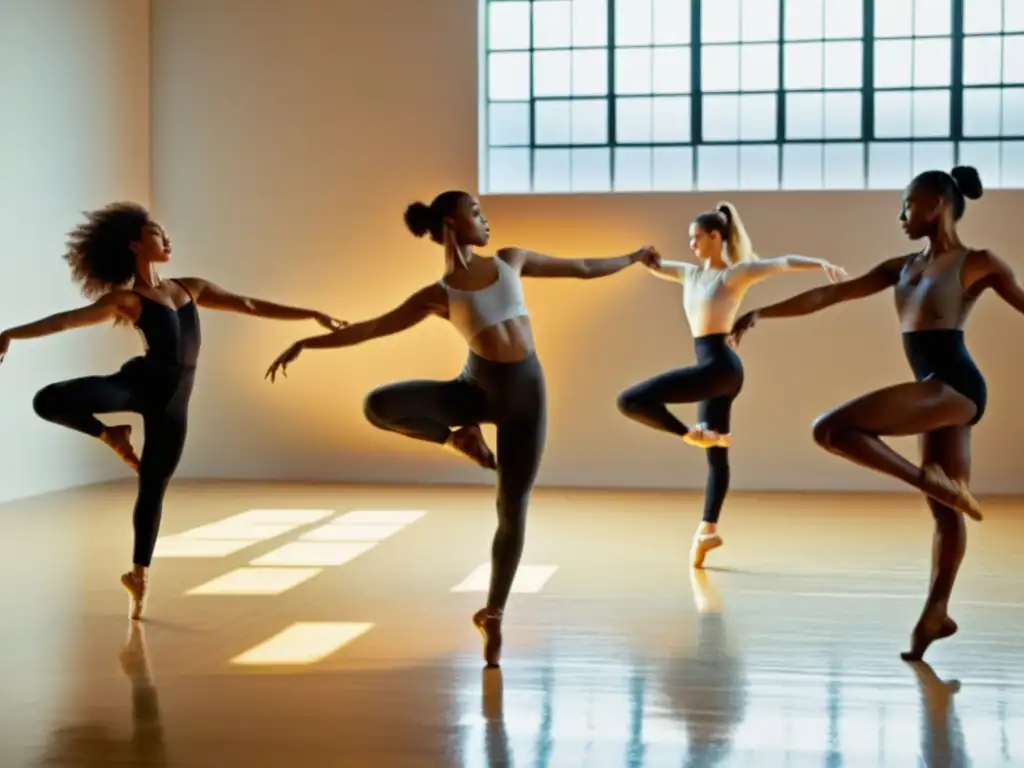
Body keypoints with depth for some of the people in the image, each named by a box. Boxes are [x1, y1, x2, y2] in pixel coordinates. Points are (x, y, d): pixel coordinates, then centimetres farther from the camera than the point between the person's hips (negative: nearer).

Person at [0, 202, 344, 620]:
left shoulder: (191, 288, 17)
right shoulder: (126, 299, 0)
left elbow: (251, 306, 19)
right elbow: (67, 320, -11)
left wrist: (313, 314, 17)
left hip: (172, 399, 4)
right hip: (139, 382, -3)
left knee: (153, 489, 8)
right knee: (49, 401, -27)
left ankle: (139, 572, 27)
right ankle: (111, 434, 3)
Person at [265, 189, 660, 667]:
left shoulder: (510, 260, 10)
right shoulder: (438, 295, 1)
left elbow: (580, 268, 22)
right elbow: (371, 328, -1)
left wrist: (633, 257, 31)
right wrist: (305, 344, -7)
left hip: (525, 390, 2)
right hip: (478, 388, -2)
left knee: (513, 509, 0)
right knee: (379, 405, -23)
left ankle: (493, 613, 15)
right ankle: (459, 436, 3)